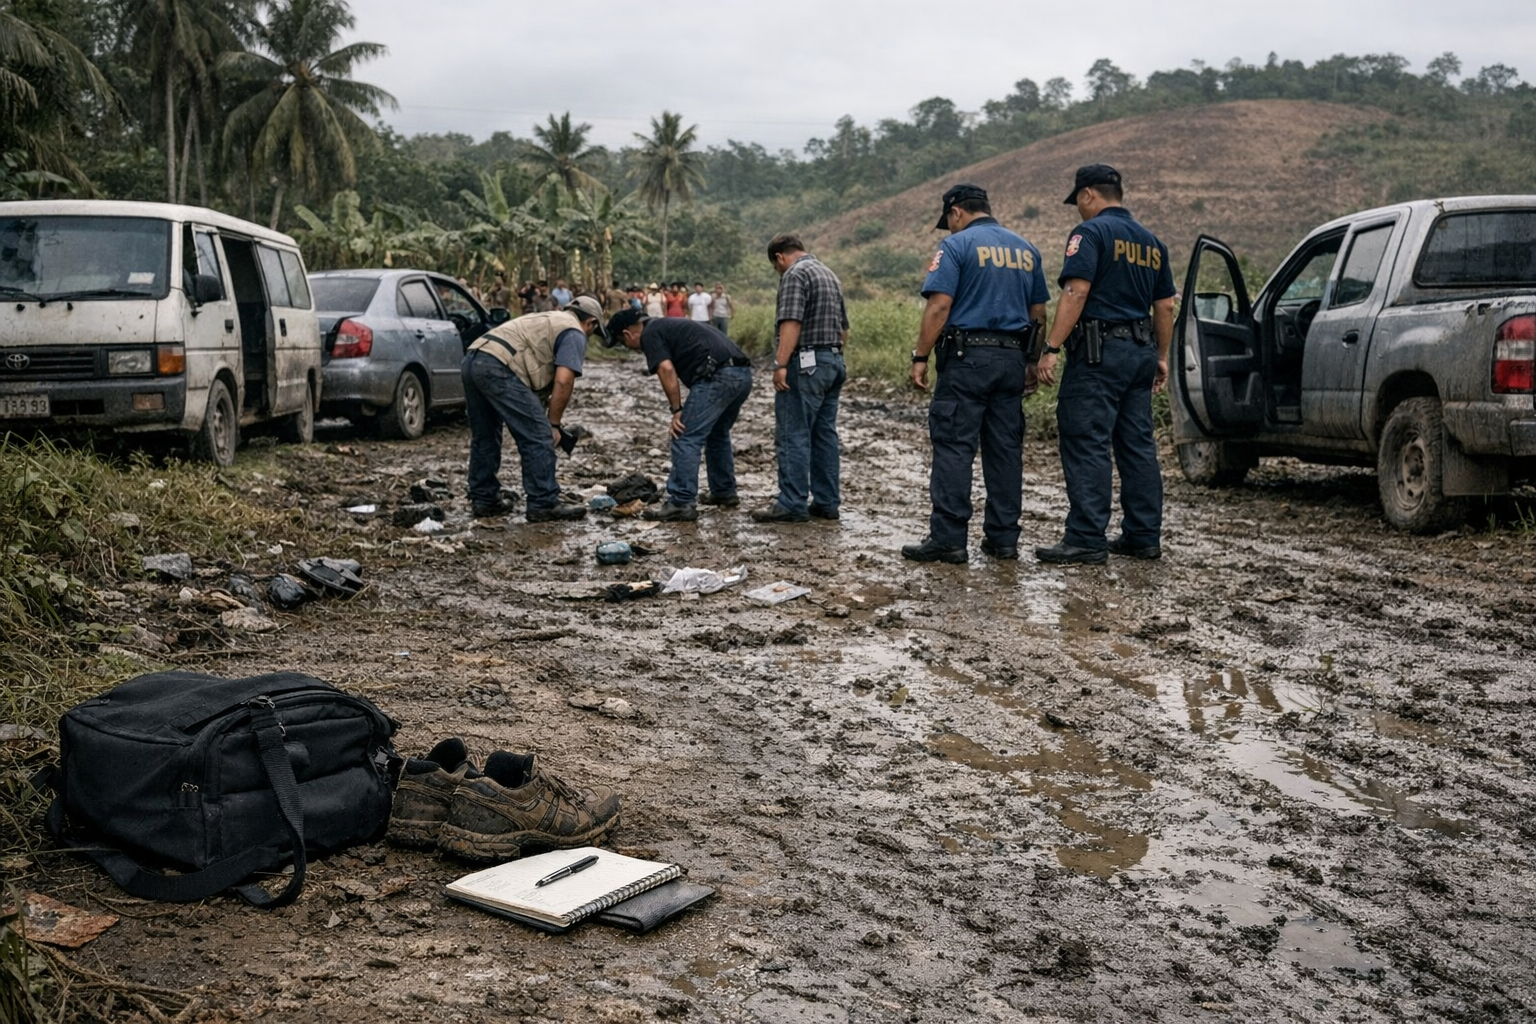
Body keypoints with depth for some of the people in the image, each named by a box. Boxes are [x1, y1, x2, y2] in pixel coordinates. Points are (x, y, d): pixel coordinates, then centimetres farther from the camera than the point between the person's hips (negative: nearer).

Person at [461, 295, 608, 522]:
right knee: (538, 438, -3)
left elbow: (539, 376, 37)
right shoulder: (574, 333, 7)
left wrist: (540, 416, 36)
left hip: (472, 359, 10)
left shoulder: (547, 320, 34)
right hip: (499, 368, -9)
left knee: (483, 437, 21)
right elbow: (563, 381, -6)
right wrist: (553, 424, 2)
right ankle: (544, 504, -1)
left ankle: (484, 499, 28)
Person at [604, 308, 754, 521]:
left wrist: (677, 410, -7)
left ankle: (682, 503, -7)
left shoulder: (650, 334, 2)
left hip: (718, 376, -10)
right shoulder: (667, 326, 30)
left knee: (686, 439, -5)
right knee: (718, 433, 26)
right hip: (743, 373, 10)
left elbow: (666, 369, -13)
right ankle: (724, 492, 36)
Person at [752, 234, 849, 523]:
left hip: (805, 364, -9)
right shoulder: (829, 274, 20)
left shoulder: (795, 274, -9)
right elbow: (843, 328, 23)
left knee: (793, 435, -7)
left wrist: (781, 364, -22)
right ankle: (827, 502, 11)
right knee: (825, 434, 10)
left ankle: (792, 504, -8)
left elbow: (791, 323, -20)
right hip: (834, 362, 9)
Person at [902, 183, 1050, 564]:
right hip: (1013, 359, 6)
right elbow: (1039, 312, 16)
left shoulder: (957, 245, -5)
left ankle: (948, 539, -8)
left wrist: (920, 357, -10)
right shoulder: (1026, 249, 15)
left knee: (953, 448, -5)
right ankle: (1003, 538, 12)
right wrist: (1032, 362, 22)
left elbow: (939, 306, -14)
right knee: (1006, 449, 9)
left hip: (968, 357, -6)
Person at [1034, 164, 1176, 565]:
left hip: (1099, 351, -8)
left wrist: (1051, 348, -19)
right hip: (1140, 351, 8)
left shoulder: (1091, 232, -7)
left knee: (1087, 446, -7)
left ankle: (1086, 540, -9)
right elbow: (1165, 306, 18)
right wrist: (1162, 357, 24)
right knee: (1138, 445, 11)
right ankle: (1144, 536, 15)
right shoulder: (1150, 241, 17)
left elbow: (1076, 293, -18)